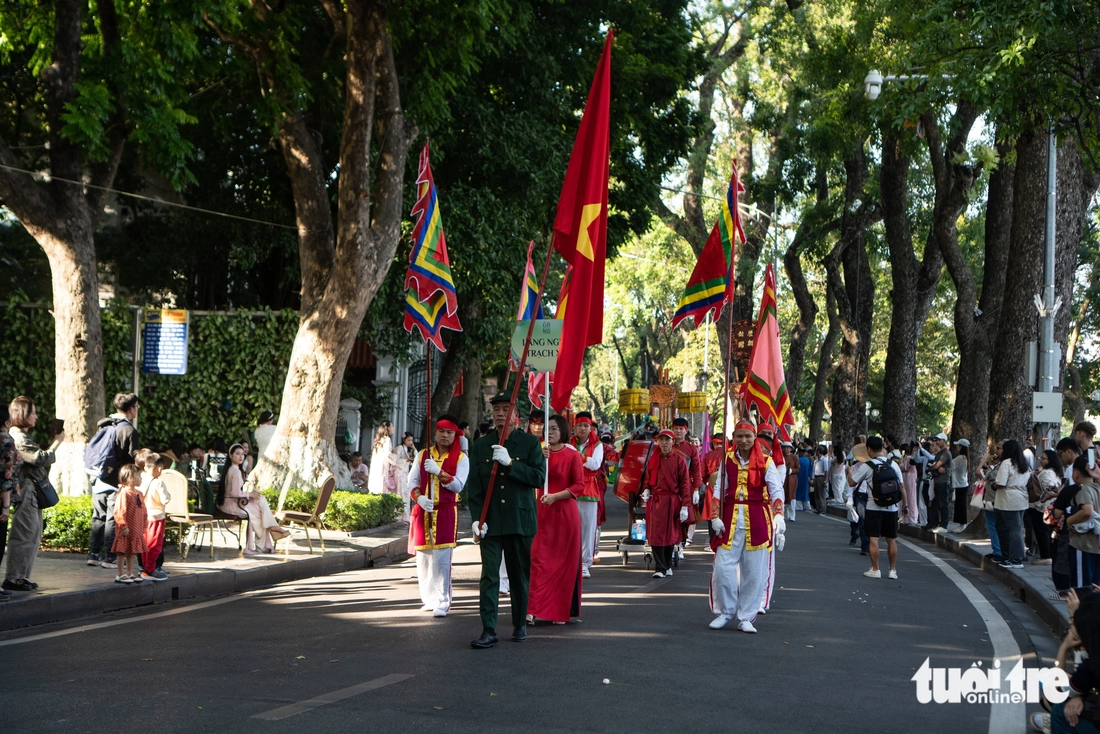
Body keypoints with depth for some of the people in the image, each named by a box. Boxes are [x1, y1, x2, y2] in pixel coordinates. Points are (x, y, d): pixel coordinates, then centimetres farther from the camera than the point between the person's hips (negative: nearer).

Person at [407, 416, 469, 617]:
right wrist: (419, 497, -11)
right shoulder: (423, 455, 12)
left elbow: (458, 485, -8)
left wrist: (439, 471, -17)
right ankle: (429, 599, 17)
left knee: (441, 558, -11)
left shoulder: (461, 458, 3)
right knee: (423, 557, 6)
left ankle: (442, 602, -10)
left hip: (445, 513, -3)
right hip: (423, 512, 4)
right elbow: (412, 481, 9)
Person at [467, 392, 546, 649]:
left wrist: (510, 464, -18)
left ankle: (519, 624, 24)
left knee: (520, 575, 9)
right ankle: (488, 630, -7)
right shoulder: (480, 445, 7)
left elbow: (539, 477, -8)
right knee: (489, 576, -7)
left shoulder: (530, 443, 2)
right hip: (491, 522, 1)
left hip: (521, 519, 0)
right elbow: (474, 486, 5)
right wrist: (476, 517, -5)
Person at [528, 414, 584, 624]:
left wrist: (555, 496, -17)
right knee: (539, 559, -6)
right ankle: (534, 609, -9)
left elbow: (579, 486, -6)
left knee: (565, 561, 2)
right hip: (542, 512, 2)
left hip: (565, 513, -2)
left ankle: (561, 611, 9)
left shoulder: (573, 455, -1)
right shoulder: (541, 452, 9)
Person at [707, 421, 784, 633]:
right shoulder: (727, 460, 7)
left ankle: (746, 617, 13)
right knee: (723, 567, -5)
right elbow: (718, 490, 4)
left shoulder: (765, 462, 1)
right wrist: (715, 517, -7)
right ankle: (725, 611, 14)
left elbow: (776, 490, -8)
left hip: (758, 520, -1)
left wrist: (779, 516, -23)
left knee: (754, 571, 2)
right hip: (731, 518, 1)